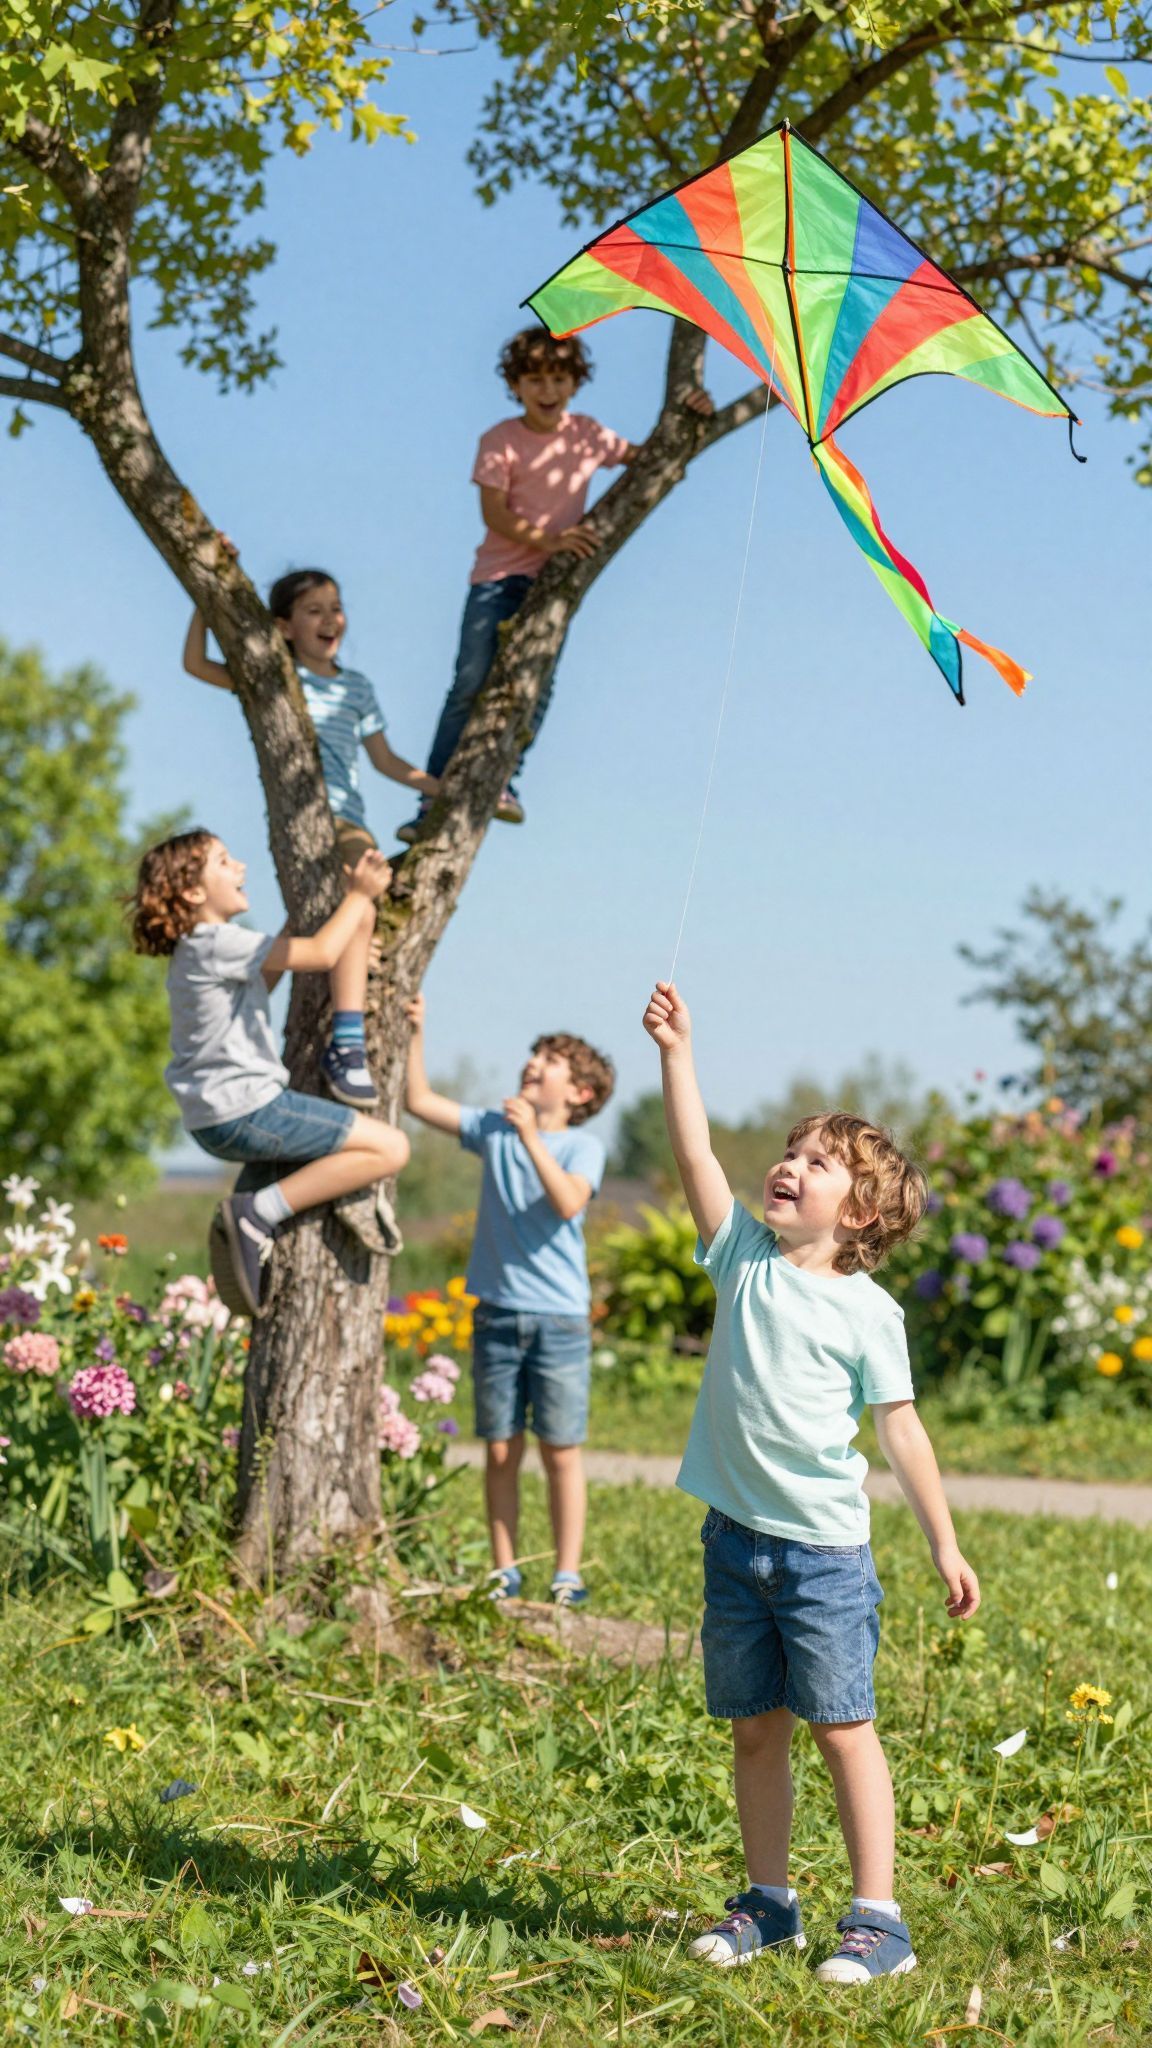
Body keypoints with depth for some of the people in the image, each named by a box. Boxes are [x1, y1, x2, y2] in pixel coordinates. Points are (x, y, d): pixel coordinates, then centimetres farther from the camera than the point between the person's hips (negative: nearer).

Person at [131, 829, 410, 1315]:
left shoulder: (198, 947, 15)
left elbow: (268, 975, 30)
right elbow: (322, 953, -18)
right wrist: (360, 895, -5)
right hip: (243, 1112, -11)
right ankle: (259, 1212, -16)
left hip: (216, 1118, 11)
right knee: (389, 1147, -13)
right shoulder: (217, 943, -17)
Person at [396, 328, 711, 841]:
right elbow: (494, 513, -11)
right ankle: (434, 805, -7)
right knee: (471, 687, -9)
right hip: (499, 576, -3)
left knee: (536, 684, -13)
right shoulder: (501, 441, -4)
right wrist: (549, 539, -23)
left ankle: (502, 783, -8)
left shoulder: (588, 435, 7)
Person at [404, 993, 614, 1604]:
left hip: (558, 1319, -3)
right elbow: (420, 1101, 8)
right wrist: (415, 1033, 1)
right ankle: (504, 1571, 15)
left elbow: (567, 1203, -20)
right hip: (497, 1315, 3)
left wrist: (531, 1136, -25)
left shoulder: (582, 1146, -2)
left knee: (560, 1452, 1)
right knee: (501, 1451, 7)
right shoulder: (493, 1129, 8)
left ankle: (567, 1575, 8)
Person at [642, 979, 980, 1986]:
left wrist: (946, 1546, -3)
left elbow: (902, 1429, -2)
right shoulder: (746, 1258, 5)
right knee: (754, 1730, 12)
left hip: (825, 1547, -4)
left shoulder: (869, 1310, -4)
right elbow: (696, 1155, -4)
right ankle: (769, 1903, 24)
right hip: (737, 1537, 4)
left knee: (843, 1728, -3)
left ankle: (877, 1921, 2)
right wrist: (676, 1053, -12)